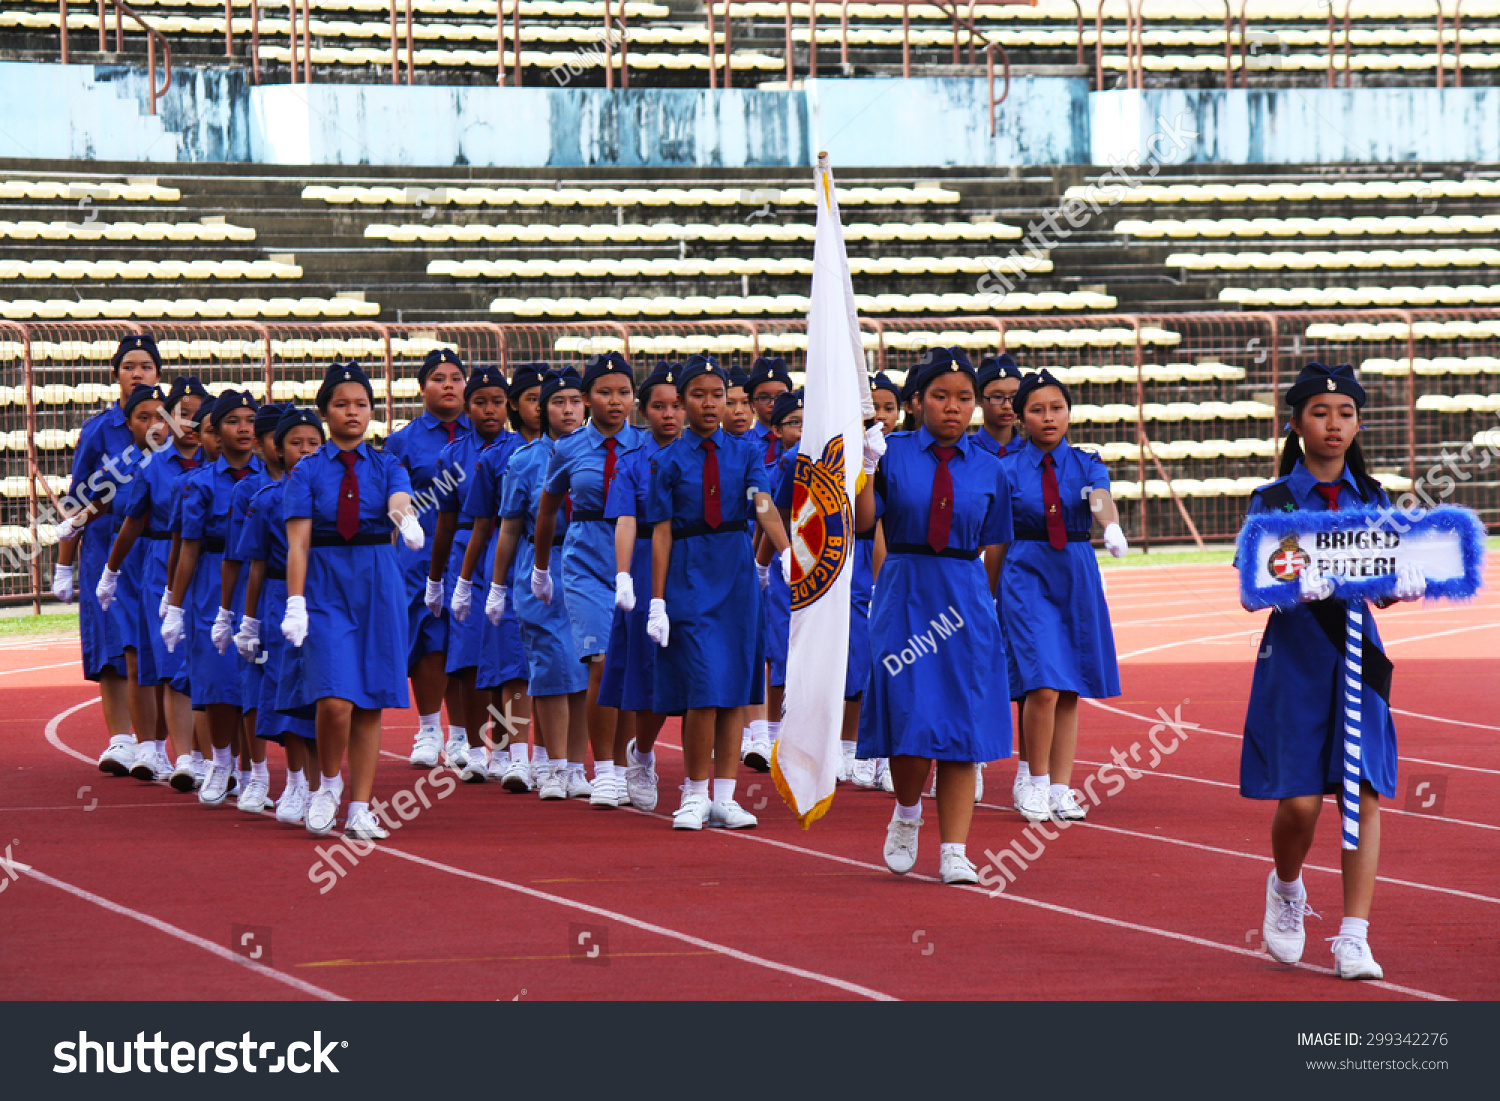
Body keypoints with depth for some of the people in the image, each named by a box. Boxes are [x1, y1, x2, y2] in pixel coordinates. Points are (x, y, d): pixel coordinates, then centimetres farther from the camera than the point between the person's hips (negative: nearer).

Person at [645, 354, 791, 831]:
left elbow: (764, 506, -9)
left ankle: (725, 797, 9)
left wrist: (788, 554, -26)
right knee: (703, 687, -11)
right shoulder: (668, 461, 2)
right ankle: (695, 796, -1)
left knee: (736, 690, 4)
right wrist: (658, 600, -5)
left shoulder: (745, 452, 7)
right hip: (689, 574, -3)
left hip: (737, 573, 3)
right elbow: (661, 533, 0)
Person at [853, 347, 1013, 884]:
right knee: (910, 718, -9)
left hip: (966, 599, 2)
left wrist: (983, 608, 12)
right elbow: (860, 522, -8)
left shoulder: (988, 469, 7)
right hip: (903, 598, -2)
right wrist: (867, 466, -19)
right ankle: (906, 814, 21)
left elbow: (995, 549, 12)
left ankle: (954, 851, 5)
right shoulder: (892, 453, 2)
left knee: (963, 727, 0)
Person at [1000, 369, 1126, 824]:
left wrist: (1112, 526, -39)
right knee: (1043, 687, -15)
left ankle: (1061, 788, 13)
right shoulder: (1008, 468, 2)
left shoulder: (1086, 464, 5)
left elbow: (1101, 497, -17)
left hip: (1077, 576, 3)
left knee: (1070, 691, 5)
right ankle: (1037, 783, 0)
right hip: (1027, 576, -3)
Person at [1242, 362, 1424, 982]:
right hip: (1295, 659, -3)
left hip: (1358, 657, 3)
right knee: (1299, 800, -6)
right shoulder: (1272, 503, 0)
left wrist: (1405, 583, -19)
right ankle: (1286, 888, 26)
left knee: (1364, 793, -4)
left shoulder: (1372, 500, 10)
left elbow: (1388, 581, 5)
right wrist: (1291, 585, -31)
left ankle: (1353, 938, 0)